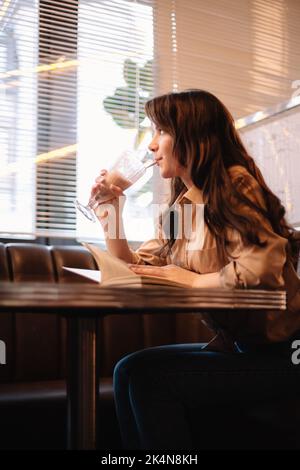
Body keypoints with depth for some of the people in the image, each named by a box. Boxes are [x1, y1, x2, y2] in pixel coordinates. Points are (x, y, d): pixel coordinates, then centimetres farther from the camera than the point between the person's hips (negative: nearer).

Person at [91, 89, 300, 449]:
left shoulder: (235, 184, -13)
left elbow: (261, 267, -25)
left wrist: (192, 280, -14)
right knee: (130, 371, -7)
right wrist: (111, 215, 3)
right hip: (233, 345, 7)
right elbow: (136, 271, 12)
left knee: (146, 374, -20)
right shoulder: (179, 207, 11)